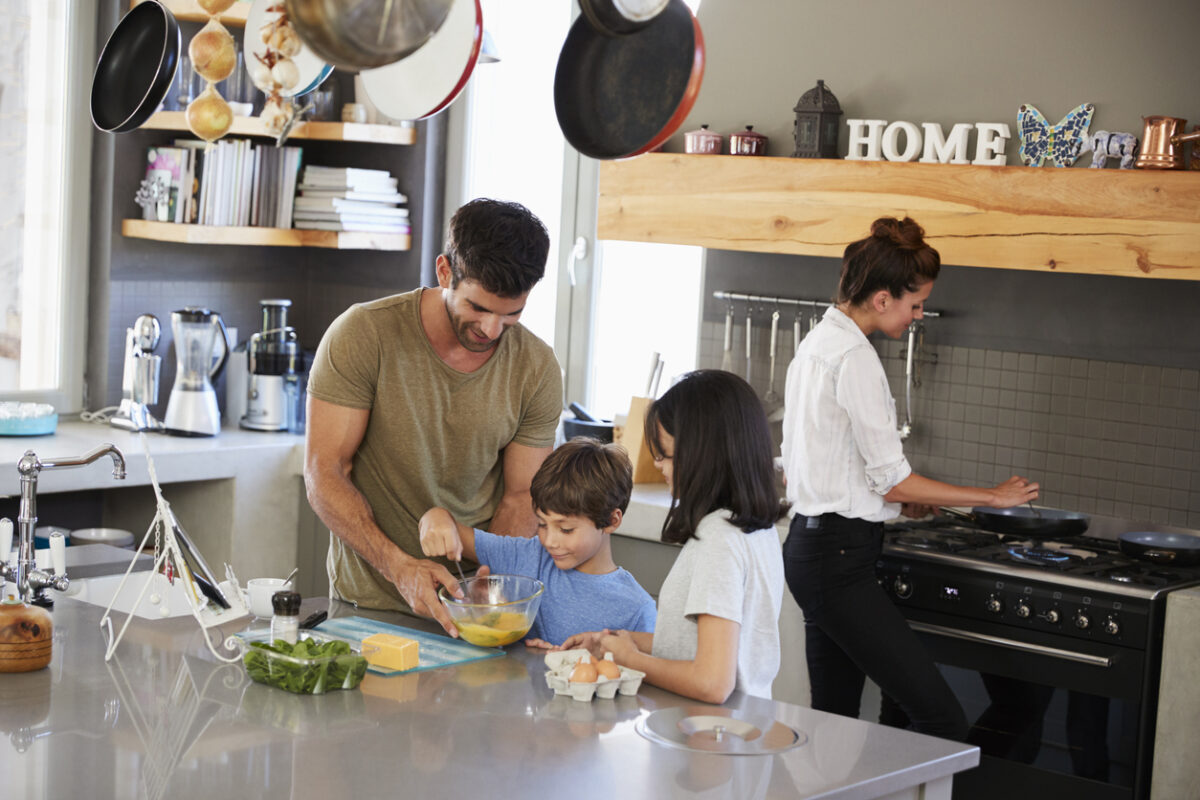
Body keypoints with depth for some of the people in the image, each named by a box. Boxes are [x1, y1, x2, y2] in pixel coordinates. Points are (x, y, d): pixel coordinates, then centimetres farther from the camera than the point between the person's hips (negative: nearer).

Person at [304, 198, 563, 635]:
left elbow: (520, 498, 5)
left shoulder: (537, 369, 0)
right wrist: (400, 567, -21)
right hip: (370, 599, -2)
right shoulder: (363, 336, -9)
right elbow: (324, 476, -9)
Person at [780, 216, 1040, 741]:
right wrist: (993, 497, -5)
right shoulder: (854, 357, -15)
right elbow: (893, 479, -14)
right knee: (941, 721, -12)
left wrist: (892, 500, 21)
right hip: (840, 555, -11)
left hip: (811, 545, 11)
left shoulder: (818, 343, 15)